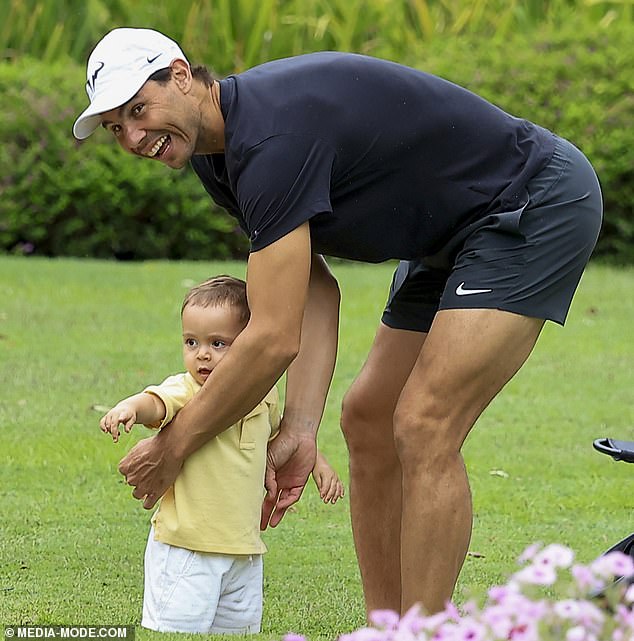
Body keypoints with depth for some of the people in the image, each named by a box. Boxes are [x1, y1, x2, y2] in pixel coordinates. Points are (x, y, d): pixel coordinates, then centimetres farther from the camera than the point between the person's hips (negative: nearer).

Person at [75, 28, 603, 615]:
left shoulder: (271, 137, -29)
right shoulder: (218, 153, 1)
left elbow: (274, 339, -29)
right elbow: (315, 292, 2)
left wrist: (173, 448, -19)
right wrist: (299, 430, -8)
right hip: (449, 237, 10)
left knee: (424, 429, -18)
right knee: (367, 419, 10)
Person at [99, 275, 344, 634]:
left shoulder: (262, 397, 5)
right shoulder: (184, 392, -12)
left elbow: (281, 432, 27)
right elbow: (156, 403, -35)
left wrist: (317, 463, 20)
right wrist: (130, 407, -55)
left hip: (245, 550, 5)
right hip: (186, 548, -5)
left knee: (239, 629, 15)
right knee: (177, 630, -7)